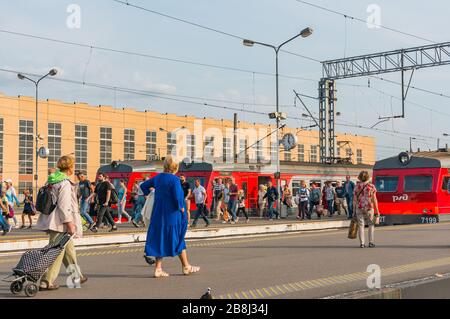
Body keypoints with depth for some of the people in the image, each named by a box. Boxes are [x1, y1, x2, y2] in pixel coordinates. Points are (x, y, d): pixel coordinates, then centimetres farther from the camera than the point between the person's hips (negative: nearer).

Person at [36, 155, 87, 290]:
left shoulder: (51, 181, 12)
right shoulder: (65, 183, -16)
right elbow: (64, 206, -22)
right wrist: (69, 222, -19)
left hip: (52, 221, 10)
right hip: (60, 223, -10)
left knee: (69, 249, 20)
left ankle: (77, 276, 32)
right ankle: (46, 282, -2)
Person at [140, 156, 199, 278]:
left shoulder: (158, 177, 5)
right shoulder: (174, 179, -17)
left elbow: (143, 185, 17)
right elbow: (177, 197, -23)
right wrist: (181, 207, -7)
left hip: (159, 215, 6)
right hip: (172, 215, -6)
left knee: (160, 240, 9)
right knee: (178, 240, 8)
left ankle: (158, 268, 6)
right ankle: (186, 267, 19)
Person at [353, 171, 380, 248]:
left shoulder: (357, 186, 0)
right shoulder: (371, 186, -3)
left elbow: (355, 200, 0)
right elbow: (374, 199, -3)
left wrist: (354, 210, 6)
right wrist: (377, 211, 2)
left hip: (359, 208, 1)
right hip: (369, 208, -1)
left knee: (361, 225, 5)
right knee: (371, 224, 13)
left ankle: (362, 243, 2)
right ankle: (371, 242, 7)